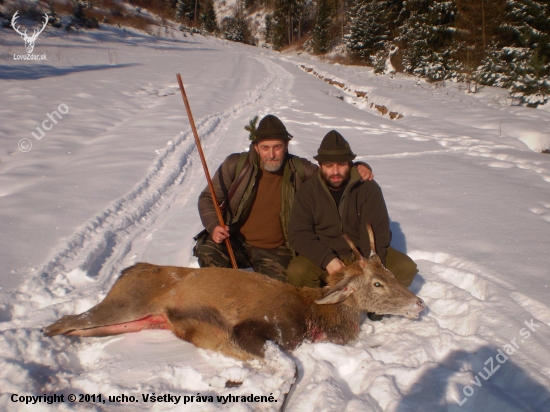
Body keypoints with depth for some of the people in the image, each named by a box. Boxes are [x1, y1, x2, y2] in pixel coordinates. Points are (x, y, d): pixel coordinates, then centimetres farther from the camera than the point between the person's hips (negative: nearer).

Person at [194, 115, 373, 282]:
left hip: (275, 251, 0)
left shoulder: (298, 169, -1)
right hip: (234, 242, 0)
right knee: (206, 249, -28)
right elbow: (208, 198, 1)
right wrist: (214, 226, -18)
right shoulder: (236, 164, -5)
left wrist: (359, 168, -8)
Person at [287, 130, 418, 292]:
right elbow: (298, 233, -10)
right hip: (325, 256, 0)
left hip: (364, 255, 1)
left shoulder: (368, 188, -7)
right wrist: (327, 259, -25)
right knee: (296, 273, -29)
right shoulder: (308, 191, -4)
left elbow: (376, 232, -13)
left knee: (406, 268, -21)